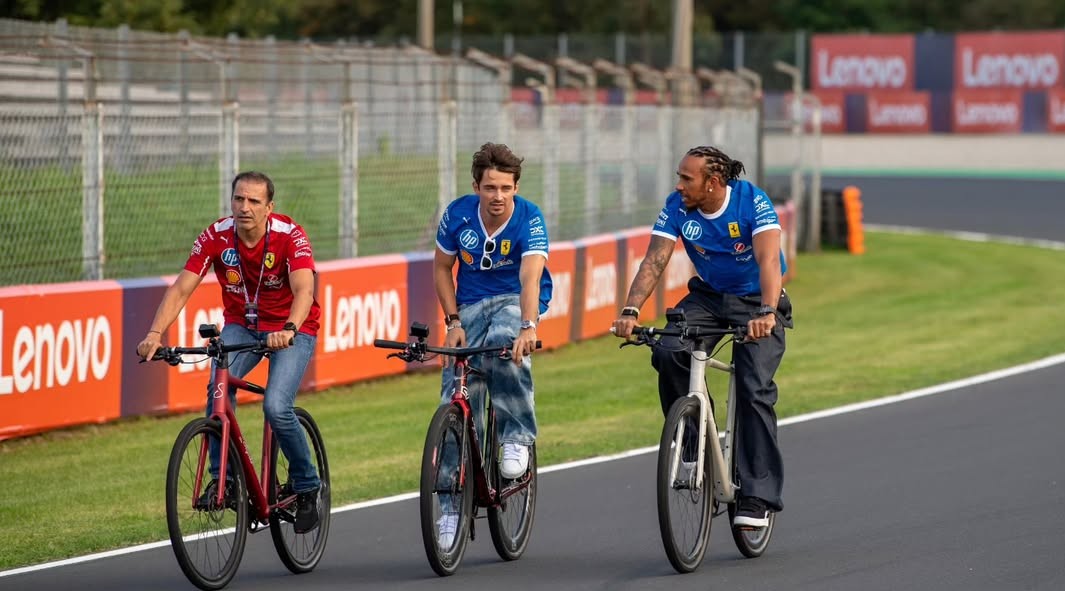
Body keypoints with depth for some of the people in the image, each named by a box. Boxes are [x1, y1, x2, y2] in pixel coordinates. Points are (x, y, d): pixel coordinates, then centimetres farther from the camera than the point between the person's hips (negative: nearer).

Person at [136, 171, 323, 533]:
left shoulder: (290, 236, -23)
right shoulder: (216, 237, -15)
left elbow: (304, 290, -36)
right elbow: (181, 289, -19)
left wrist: (289, 329, -56)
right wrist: (155, 334, -34)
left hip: (292, 329, -3)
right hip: (241, 325, 3)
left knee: (276, 407, -23)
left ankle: (306, 486, 0)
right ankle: (222, 476, -15)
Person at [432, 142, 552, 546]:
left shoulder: (529, 220, -20)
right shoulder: (458, 215, -10)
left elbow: (531, 277, -34)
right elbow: (442, 268, 5)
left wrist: (528, 326, -50)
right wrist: (453, 322, -6)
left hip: (516, 301, -3)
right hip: (472, 305, 3)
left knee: (504, 340, -40)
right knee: (456, 402, -8)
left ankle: (517, 437, -23)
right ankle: (452, 506, -1)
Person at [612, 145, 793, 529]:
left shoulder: (753, 202, -23)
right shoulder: (676, 207, -12)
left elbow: (768, 259, -34)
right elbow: (654, 261, -19)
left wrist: (766, 313, -50)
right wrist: (630, 311, -35)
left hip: (756, 301, -4)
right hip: (707, 296, 4)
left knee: (755, 389, -19)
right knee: (667, 354, -25)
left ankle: (757, 496, -15)